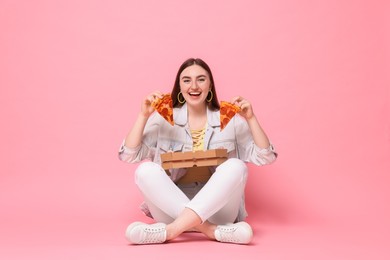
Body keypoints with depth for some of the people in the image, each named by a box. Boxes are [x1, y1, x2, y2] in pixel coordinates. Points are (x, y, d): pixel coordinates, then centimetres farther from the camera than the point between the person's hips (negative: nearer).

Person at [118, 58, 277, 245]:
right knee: (146, 170, -25)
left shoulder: (230, 120, 5)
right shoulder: (164, 119, 4)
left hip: (216, 210, 0)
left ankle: (170, 230, -33)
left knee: (236, 166, -27)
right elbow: (129, 155, -2)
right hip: (172, 208, 0)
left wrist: (250, 118, -11)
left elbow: (264, 157, 0)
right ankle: (213, 230, -31)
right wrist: (143, 115, -12)